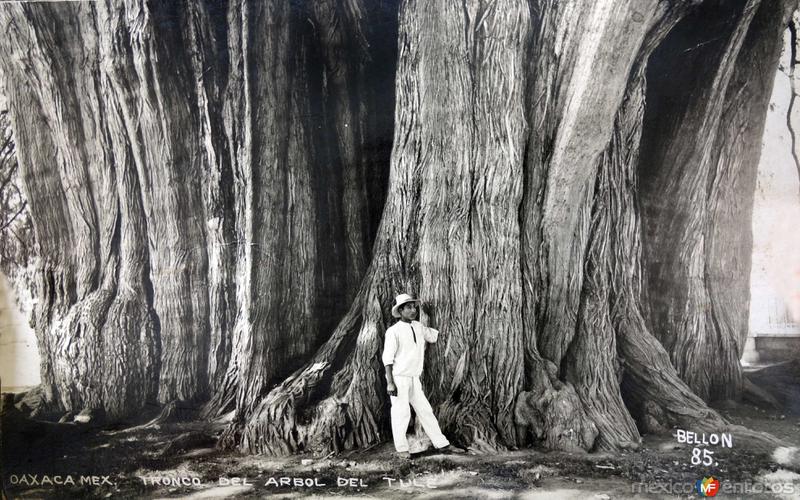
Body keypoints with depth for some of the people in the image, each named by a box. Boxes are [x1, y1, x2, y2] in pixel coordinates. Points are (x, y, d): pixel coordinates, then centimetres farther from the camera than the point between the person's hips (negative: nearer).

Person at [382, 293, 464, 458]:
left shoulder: (419, 327, 8)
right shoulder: (393, 331, -11)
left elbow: (436, 335, 19)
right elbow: (388, 358, -13)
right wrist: (390, 382, -17)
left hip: (414, 379, 6)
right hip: (399, 378, -6)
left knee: (425, 411, 8)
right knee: (401, 413, -1)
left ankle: (442, 444, 12)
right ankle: (401, 449, 12)